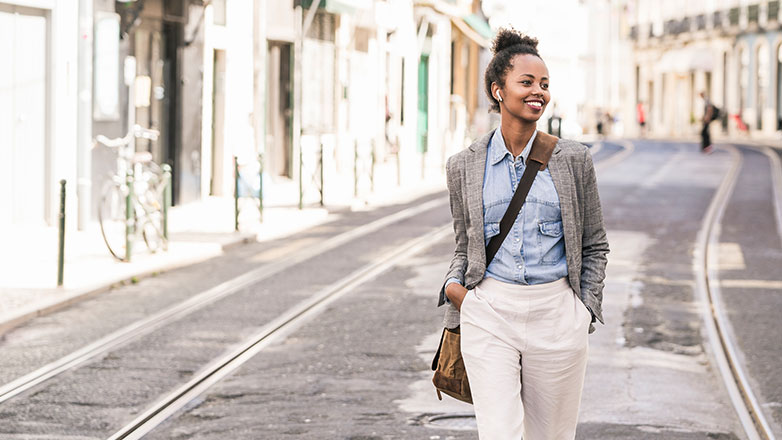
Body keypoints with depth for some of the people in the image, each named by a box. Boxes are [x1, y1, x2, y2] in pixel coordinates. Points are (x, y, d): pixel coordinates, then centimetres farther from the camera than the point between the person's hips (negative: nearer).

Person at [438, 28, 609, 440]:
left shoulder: (572, 159, 3)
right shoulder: (465, 166, 5)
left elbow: (594, 245, 12)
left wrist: (585, 309, 5)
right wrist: (453, 285, 0)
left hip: (555, 314, 1)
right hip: (489, 313, 0)